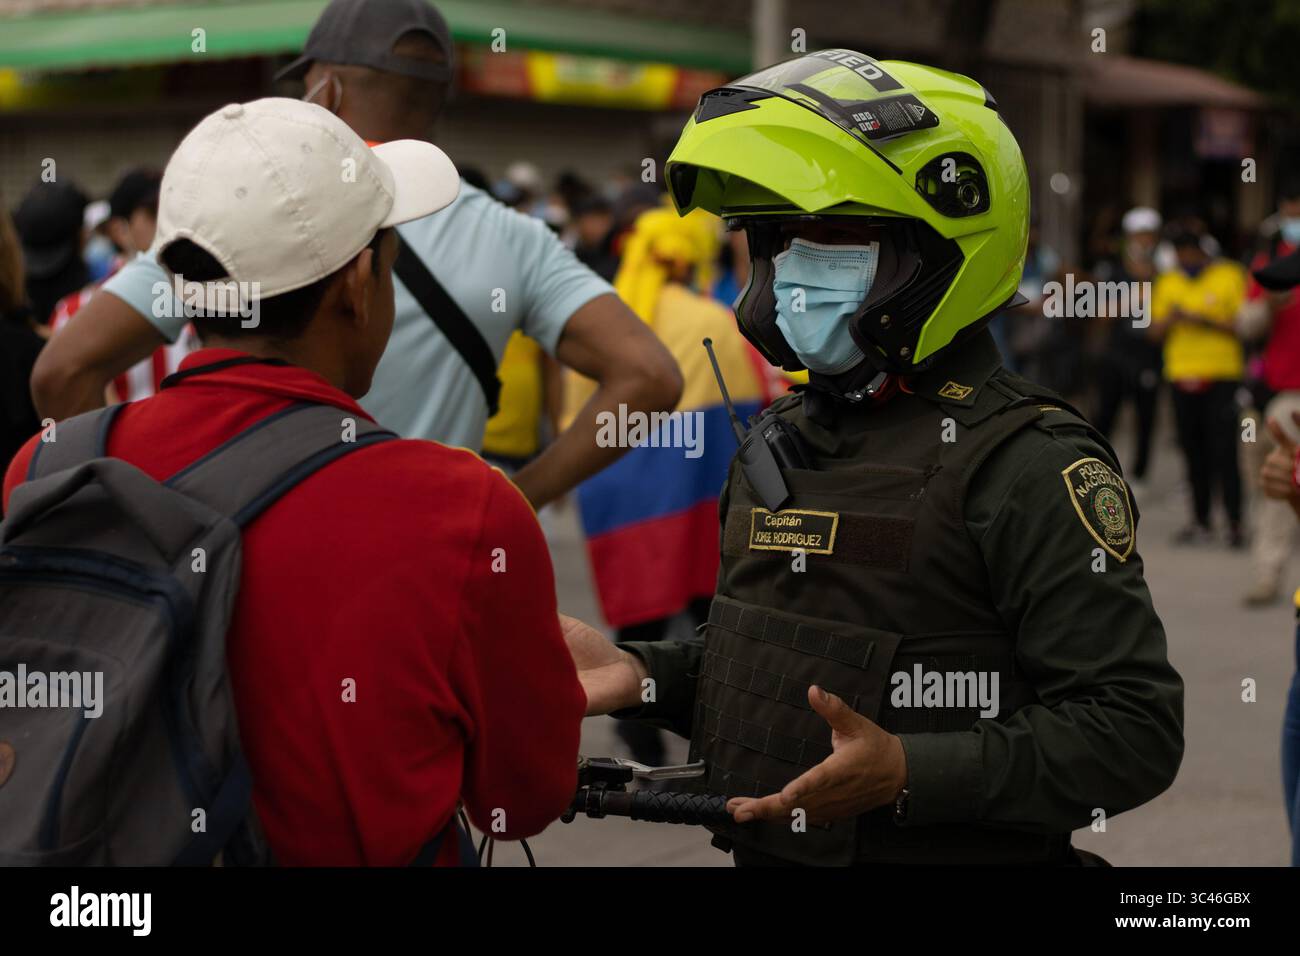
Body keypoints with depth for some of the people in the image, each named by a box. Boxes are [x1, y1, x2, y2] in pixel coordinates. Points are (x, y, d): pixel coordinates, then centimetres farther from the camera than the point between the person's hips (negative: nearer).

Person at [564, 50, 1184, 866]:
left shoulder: (1029, 465, -17)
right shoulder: (786, 439, 8)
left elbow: (1134, 730, -22)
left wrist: (906, 773, -29)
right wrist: (643, 675, 2)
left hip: (952, 850, -7)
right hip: (766, 849, 7)